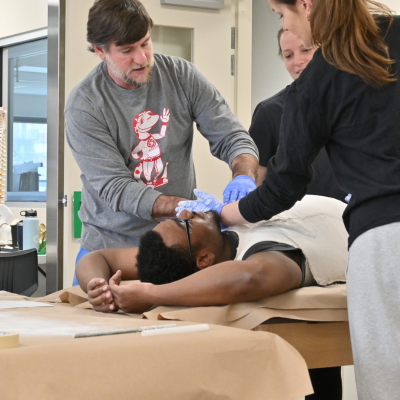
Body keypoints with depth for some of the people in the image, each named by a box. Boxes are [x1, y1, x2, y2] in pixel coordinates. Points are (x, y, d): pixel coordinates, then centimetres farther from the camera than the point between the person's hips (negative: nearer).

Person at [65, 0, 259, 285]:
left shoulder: (182, 75, -1)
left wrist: (244, 176, -24)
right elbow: (114, 187, -17)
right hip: (112, 247, -1)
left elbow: (233, 138, 0)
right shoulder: (84, 105, -11)